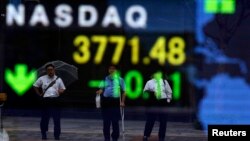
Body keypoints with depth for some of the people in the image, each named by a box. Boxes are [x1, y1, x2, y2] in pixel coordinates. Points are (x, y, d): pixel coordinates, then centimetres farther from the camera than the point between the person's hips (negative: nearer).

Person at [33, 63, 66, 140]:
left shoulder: (58, 79, 7)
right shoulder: (42, 78, 5)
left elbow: (63, 89, 13)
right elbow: (35, 86, 14)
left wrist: (61, 91, -10)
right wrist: (39, 94, 6)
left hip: (55, 100, 0)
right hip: (46, 100, 0)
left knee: (57, 119, -1)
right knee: (44, 118, 5)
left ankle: (57, 135, 6)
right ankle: (43, 134, 20)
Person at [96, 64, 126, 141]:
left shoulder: (119, 79, 5)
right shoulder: (105, 79, 12)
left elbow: (123, 92, 6)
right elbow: (102, 89, 10)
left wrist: (122, 102, -2)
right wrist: (99, 92, -14)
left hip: (115, 101, -2)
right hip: (106, 101, 2)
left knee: (115, 121, 0)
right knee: (106, 121, 5)